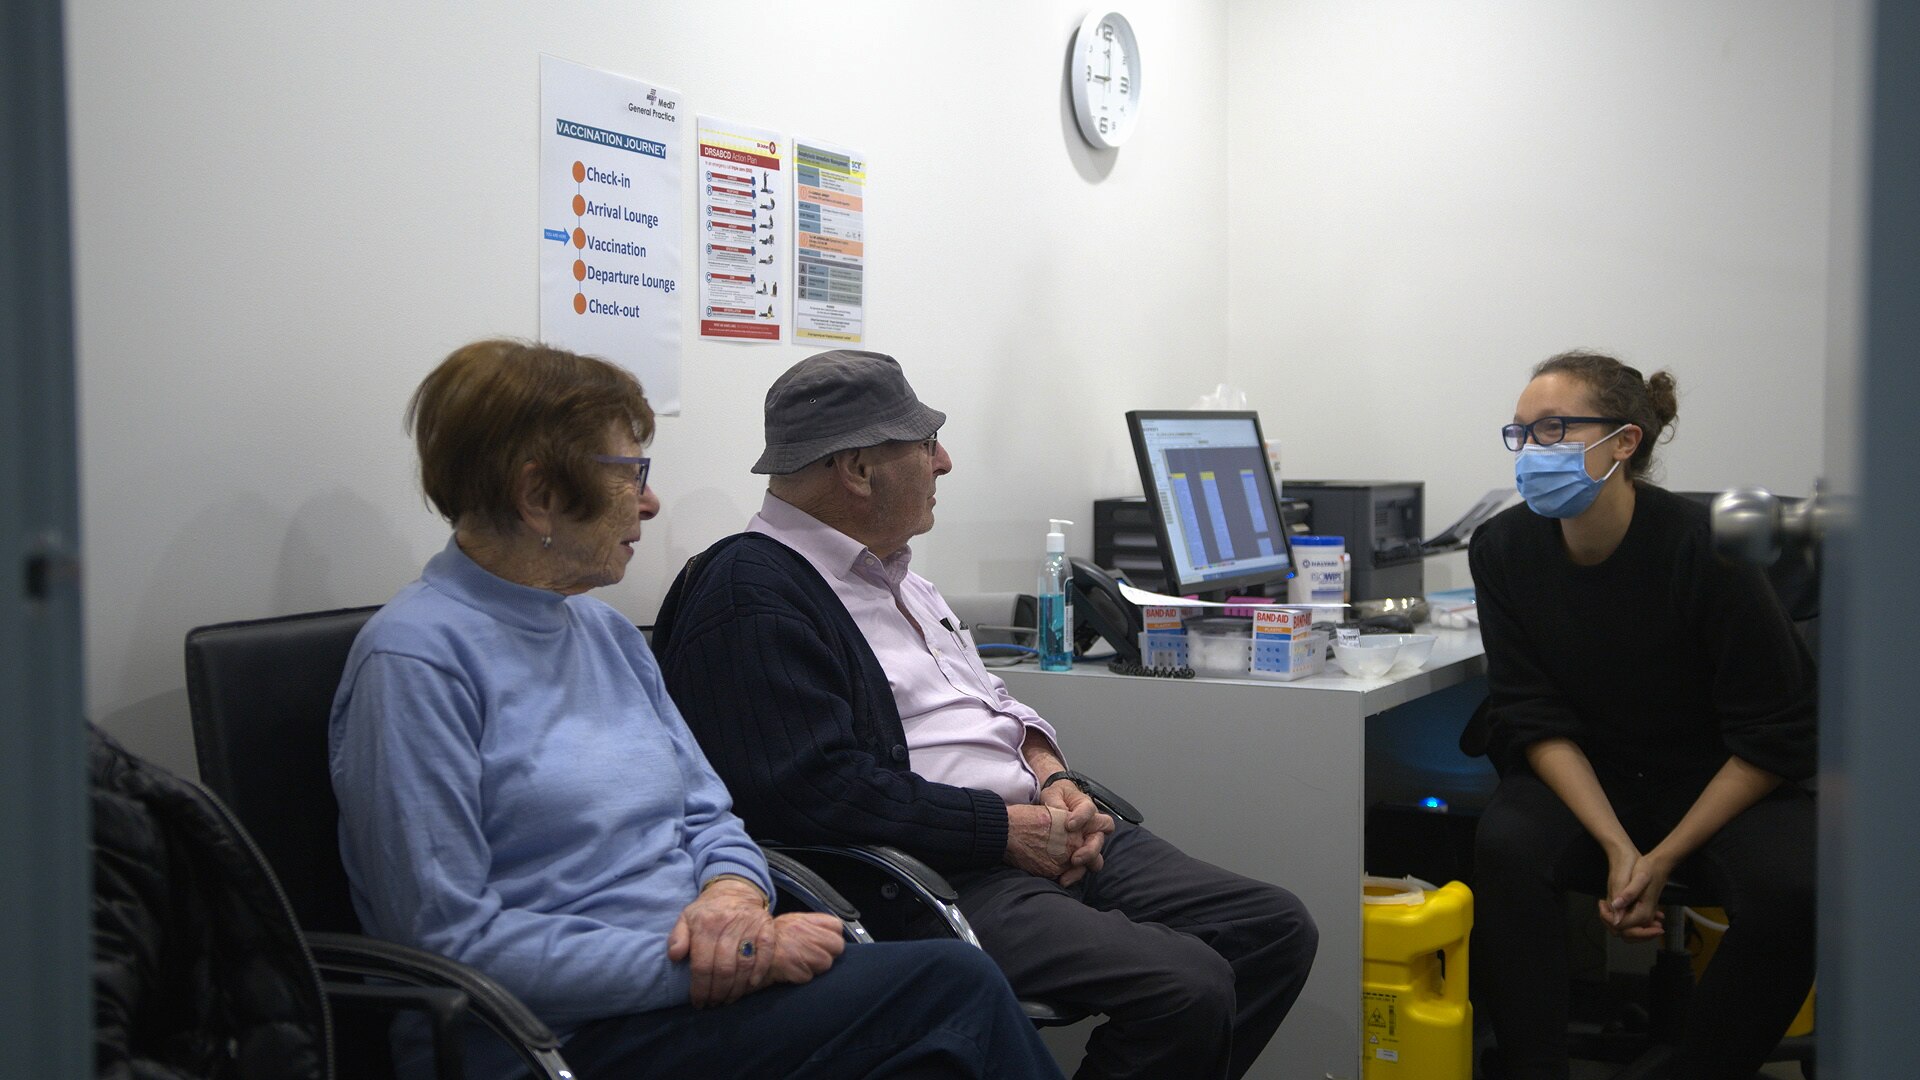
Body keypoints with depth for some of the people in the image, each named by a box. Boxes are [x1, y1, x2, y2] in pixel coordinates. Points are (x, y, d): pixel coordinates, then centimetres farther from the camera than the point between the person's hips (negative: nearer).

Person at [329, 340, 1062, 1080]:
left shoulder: (609, 633, 15)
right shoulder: (415, 660, -11)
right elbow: (453, 941, -16)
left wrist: (733, 896, -8)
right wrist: (699, 960, -19)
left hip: (699, 967, 7)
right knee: (952, 986, -21)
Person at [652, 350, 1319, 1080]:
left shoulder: (887, 572, 20)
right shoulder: (751, 595, -13)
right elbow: (818, 790, -23)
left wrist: (1050, 776, 5)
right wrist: (1007, 828, -16)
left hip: (1042, 831, 10)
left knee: (1277, 930, 3)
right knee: (1187, 986, -26)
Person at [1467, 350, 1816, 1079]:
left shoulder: (1702, 547, -20)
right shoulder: (1504, 550, -10)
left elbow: (1775, 737, -14)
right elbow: (1536, 717, -8)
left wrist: (1663, 860, -19)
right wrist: (1617, 848, -21)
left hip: (1716, 783, -1)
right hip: (1579, 777, 2)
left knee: (1790, 890, -29)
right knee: (1507, 849, -29)